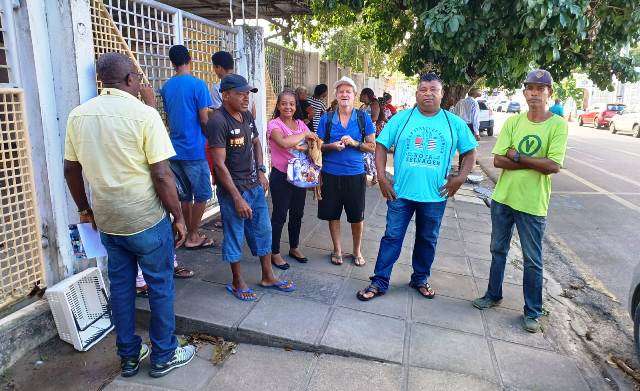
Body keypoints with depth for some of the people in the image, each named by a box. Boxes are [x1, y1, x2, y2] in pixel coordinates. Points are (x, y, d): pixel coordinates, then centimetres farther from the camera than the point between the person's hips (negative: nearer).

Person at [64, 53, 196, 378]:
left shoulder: (77, 115, 3)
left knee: (120, 287, 17)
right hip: (147, 220, -5)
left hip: (107, 221, 6)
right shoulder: (144, 114, -15)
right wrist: (178, 217, -6)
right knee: (160, 287, 10)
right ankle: (164, 356, 24)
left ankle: (128, 356, 32)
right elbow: (161, 175, -17)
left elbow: (70, 170, 9)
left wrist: (85, 209, 22)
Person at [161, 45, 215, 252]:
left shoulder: (166, 87, 9)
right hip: (194, 149, -6)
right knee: (202, 195, 5)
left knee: (185, 195, 13)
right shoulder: (198, 84, -10)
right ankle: (193, 237, 10)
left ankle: (191, 234, 21)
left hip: (175, 148, 6)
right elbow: (204, 119, -12)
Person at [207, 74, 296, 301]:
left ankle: (268, 277, 31)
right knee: (234, 237, 7)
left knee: (263, 231, 15)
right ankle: (237, 283, 26)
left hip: (255, 186, 8)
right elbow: (219, 164, -21)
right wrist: (237, 198, -21)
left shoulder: (247, 116, 6)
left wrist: (261, 171, 8)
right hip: (232, 189, -8)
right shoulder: (218, 121, -18)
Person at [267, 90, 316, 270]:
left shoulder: (300, 124, 7)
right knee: (279, 215, 2)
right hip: (281, 177, -6)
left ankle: (294, 248, 33)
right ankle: (274, 253, 17)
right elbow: (284, 142, -30)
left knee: (297, 214, 16)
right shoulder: (274, 124, -11)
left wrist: (305, 147, -19)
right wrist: (304, 134, -17)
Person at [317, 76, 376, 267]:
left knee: (357, 216, 8)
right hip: (331, 174, 1)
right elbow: (318, 146, 6)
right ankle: (337, 250, 30)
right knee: (332, 214, 10)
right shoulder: (326, 119, 2)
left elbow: (372, 146, 0)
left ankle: (357, 251, 29)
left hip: (355, 174, -1)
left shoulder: (363, 118, 0)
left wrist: (355, 143, -17)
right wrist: (332, 146, -14)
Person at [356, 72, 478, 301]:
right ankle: (379, 282, 16)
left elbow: (470, 151, 9)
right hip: (400, 192, -1)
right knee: (392, 237, 4)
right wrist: (382, 178, -8)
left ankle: (420, 279, 35)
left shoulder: (455, 123, 2)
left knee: (428, 240, 16)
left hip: (435, 196, 2)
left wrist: (461, 177, -3)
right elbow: (381, 146, 0)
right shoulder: (401, 119, -1)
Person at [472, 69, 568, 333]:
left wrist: (517, 157, -14)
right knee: (498, 250, 18)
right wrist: (533, 162, -16)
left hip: (533, 204, -3)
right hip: (503, 199, 4)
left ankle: (532, 312, 24)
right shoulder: (513, 122, 0)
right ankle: (493, 295, 36)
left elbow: (554, 166, -19)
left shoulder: (558, 125, -9)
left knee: (532, 260, 8)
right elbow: (498, 160, -7)